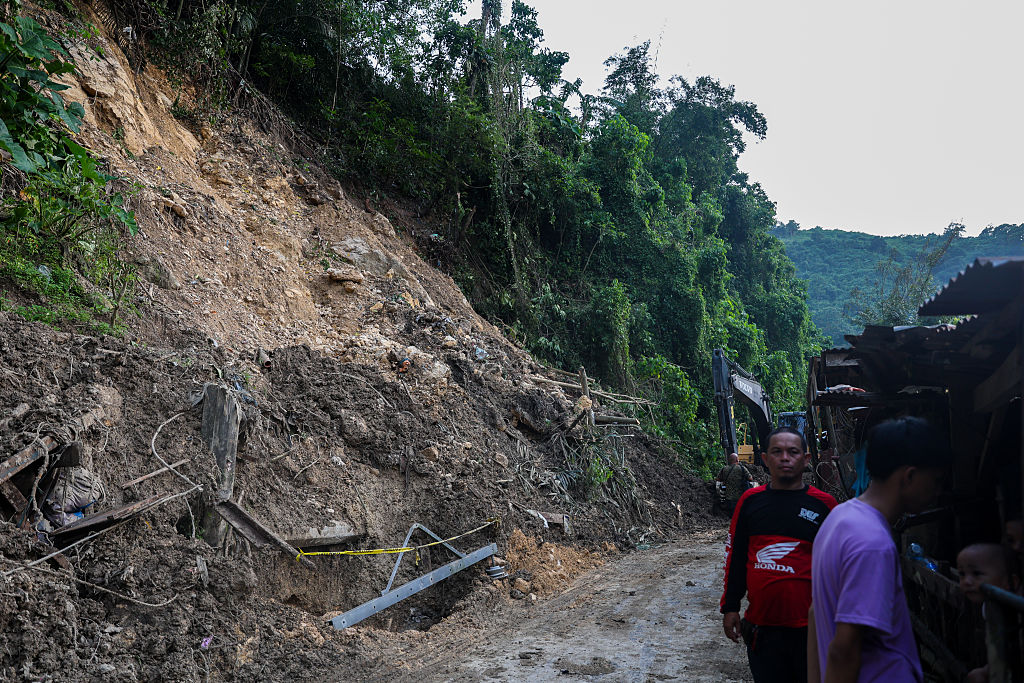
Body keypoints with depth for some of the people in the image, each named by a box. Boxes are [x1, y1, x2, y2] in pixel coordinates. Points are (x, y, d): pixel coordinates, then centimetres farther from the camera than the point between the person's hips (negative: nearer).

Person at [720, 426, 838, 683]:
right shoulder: (750, 500, 3)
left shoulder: (824, 504, -2)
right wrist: (730, 606, 8)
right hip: (761, 625, 2)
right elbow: (735, 556, 9)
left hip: (811, 626, -2)